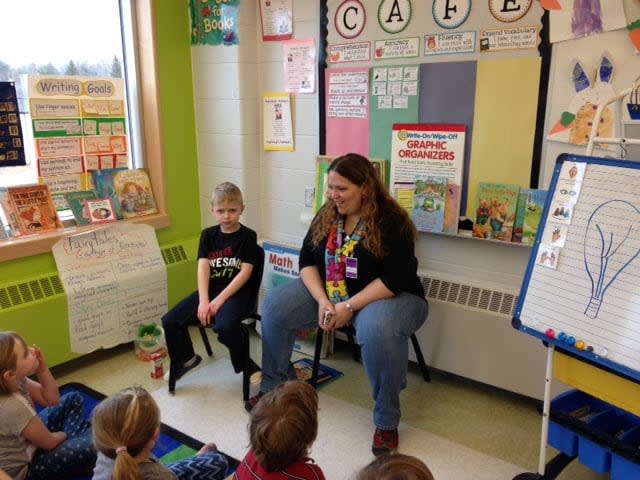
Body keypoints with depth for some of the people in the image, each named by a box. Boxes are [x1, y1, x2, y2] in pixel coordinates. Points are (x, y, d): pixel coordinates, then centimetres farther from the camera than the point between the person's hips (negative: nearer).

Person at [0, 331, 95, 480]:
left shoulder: (15, 381, -17)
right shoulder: (13, 408, -39)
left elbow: (51, 399, -1)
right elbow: (49, 443, -22)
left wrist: (43, 370, -19)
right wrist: (67, 434, 1)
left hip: (28, 440, 8)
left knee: (73, 399, 15)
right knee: (93, 446, -21)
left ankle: (69, 441, 8)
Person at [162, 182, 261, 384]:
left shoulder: (248, 236, -3)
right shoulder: (208, 235, 9)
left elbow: (245, 272, -10)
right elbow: (203, 268, -1)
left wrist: (220, 299, -17)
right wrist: (203, 300, -14)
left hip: (236, 292, -5)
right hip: (210, 289, 5)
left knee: (225, 325, -34)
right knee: (170, 321, -8)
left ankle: (247, 366, -8)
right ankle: (186, 359, 19)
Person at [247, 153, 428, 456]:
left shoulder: (391, 221, -18)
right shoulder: (326, 216, 0)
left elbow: (395, 279, -24)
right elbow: (307, 260, 0)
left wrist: (349, 307, -26)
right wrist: (323, 300, -17)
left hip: (388, 296, -6)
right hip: (328, 292, 6)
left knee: (378, 330, -40)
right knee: (275, 305, -10)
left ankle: (386, 422, -19)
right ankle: (274, 385, 9)